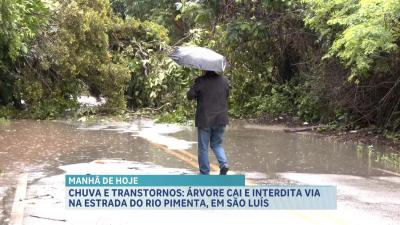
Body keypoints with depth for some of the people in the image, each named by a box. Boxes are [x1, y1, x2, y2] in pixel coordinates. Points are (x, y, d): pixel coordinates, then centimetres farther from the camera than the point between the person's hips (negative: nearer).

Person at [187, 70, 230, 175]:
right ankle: (224, 163, -3)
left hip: (205, 119, -4)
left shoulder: (200, 81, -13)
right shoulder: (224, 80, 0)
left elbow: (190, 96, -7)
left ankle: (205, 174, 10)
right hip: (220, 119, 4)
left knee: (203, 148, 7)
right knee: (217, 144, 19)